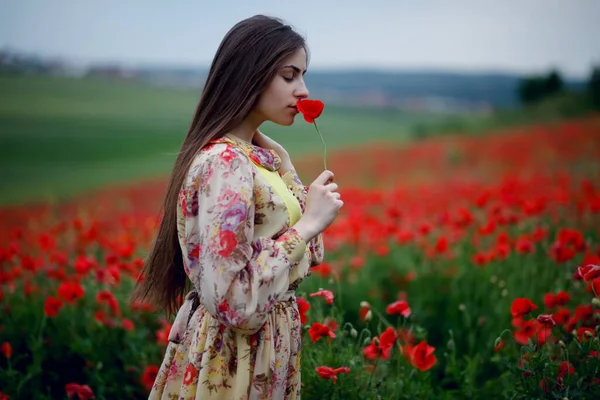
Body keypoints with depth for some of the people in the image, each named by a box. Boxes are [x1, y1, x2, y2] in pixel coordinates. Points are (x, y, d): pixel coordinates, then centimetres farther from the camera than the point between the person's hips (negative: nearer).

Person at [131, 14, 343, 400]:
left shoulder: (272, 154, 5)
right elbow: (234, 301, -28)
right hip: (231, 358, -9)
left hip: (268, 347, 9)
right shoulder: (224, 164, -23)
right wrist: (306, 225, -23)